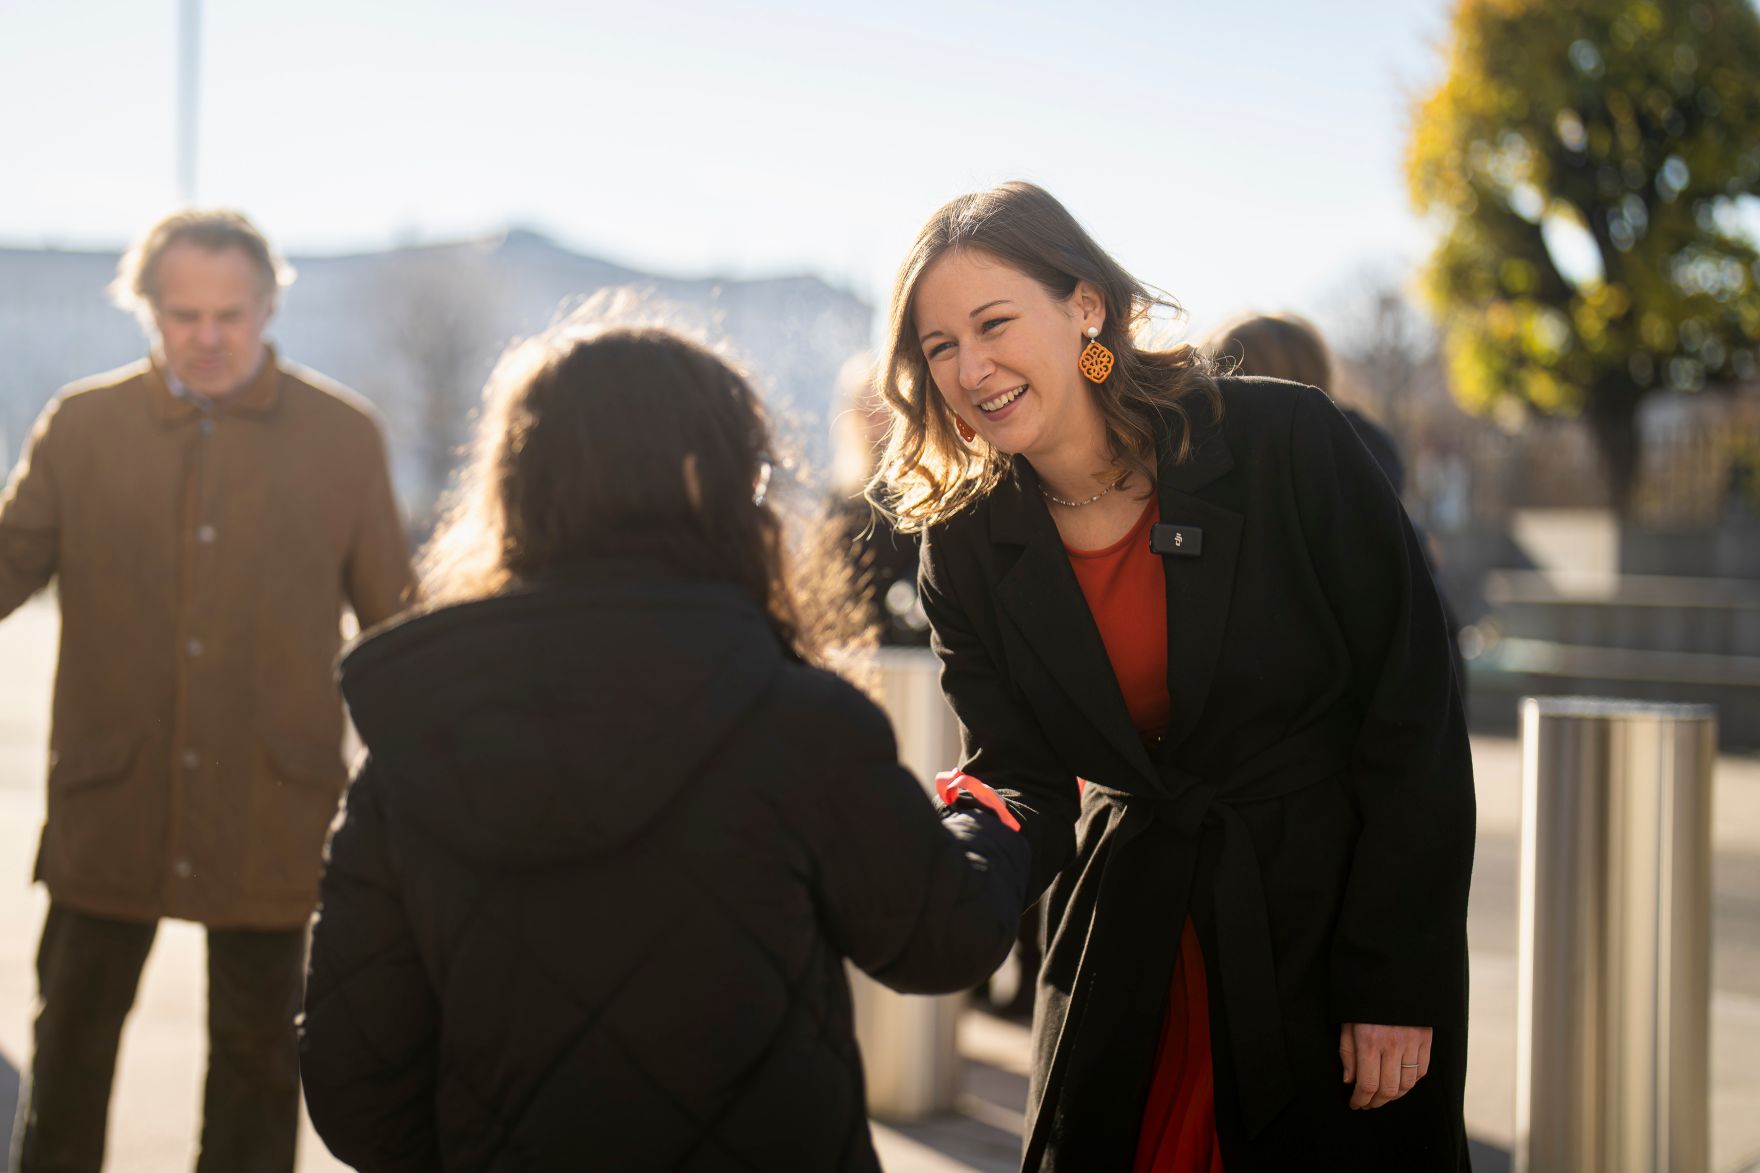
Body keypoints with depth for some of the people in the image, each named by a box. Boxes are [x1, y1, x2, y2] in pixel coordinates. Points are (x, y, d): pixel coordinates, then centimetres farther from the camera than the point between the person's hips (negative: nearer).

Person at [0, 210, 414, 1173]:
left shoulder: (344, 436, 0)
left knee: (256, 1050, 12)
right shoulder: (81, 426, 2)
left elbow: (394, 615, 5)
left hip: (272, 809, -1)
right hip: (110, 805, 1)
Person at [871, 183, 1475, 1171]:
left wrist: (1398, 977, -14)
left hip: (1335, 919, -3)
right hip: (1127, 948, 3)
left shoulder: (1287, 443, -14)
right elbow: (1024, 782, -3)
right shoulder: (968, 546, -3)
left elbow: (1414, 708, -12)